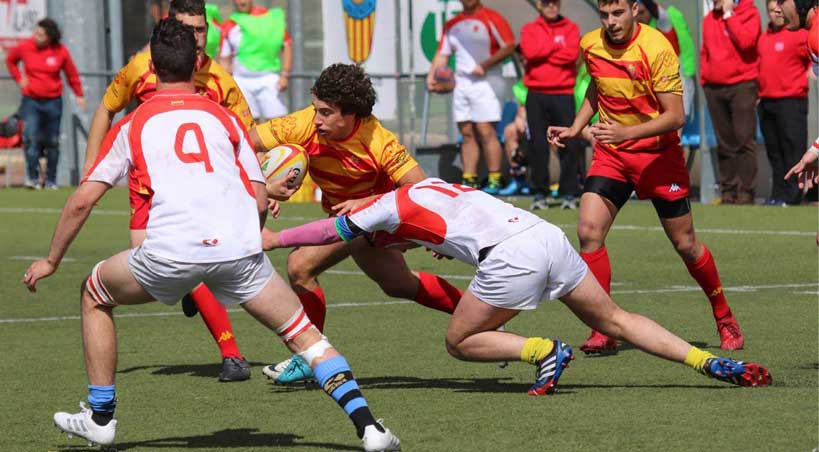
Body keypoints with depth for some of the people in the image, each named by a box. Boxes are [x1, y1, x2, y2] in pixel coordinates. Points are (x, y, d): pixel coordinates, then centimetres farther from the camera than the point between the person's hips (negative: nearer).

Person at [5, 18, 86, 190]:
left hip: (53, 101, 1)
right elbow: (10, 60, 15)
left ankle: (51, 180, 18)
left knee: (52, 142, 7)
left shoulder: (60, 51, -6)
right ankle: (32, 178, -11)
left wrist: (79, 95, 5)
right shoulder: (25, 47, -5)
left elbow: (72, 74, 6)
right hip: (30, 101, -1)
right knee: (31, 138, -15)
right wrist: (19, 78, 5)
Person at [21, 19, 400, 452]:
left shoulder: (132, 125, 19)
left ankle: (100, 417, 27)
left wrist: (51, 261, 28)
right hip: (238, 246, 1)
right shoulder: (225, 118, 21)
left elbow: (81, 202, 16)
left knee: (95, 294, 26)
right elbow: (261, 202, 16)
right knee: (304, 333, 12)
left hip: (169, 253, -1)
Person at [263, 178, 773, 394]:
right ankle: (711, 362, 2)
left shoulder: (392, 206, 12)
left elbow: (329, 231, 23)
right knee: (614, 318, 13)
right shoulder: (433, 185, 30)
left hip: (512, 257, -8)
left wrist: (273, 238, 34)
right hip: (549, 234, 8)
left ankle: (546, 351, -7)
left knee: (461, 340, 9)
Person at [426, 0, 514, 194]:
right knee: (467, 133, 4)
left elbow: (509, 47, -8)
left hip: (485, 82, -6)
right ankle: (469, 180, 6)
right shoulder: (452, 25, 17)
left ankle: (494, 180, -8)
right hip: (461, 82, 6)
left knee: (486, 131, -11)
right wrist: (432, 76, 2)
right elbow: (442, 53, 18)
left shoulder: (491, 19, -3)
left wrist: (485, 65, -15)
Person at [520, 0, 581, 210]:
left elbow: (571, 54, -8)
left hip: (563, 94, -1)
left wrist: (542, 53, -5)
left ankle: (569, 193, 1)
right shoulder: (530, 29, 12)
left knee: (569, 144, -5)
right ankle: (540, 193, 7)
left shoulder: (570, 28, 9)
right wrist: (556, 45, -3)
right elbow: (529, 51, -8)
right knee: (537, 145, 0)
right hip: (536, 95, 1)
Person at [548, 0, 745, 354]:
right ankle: (603, 331, -8)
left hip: (658, 155, -4)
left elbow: (676, 116, -22)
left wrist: (627, 132, -33)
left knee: (685, 244, 4)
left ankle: (724, 318, 28)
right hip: (610, 154, 4)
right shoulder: (591, 46, -3)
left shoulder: (656, 49, -20)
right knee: (589, 231, -16)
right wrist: (575, 128, 8)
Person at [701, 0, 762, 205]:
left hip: (742, 86, -6)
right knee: (724, 143, 8)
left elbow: (746, 41, -20)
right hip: (714, 88, 6)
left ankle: (746, 192, -8)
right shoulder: (710, 19, 14)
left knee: (744, 140, -8)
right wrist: (704, 77, 12)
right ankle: (728, 191, 13)